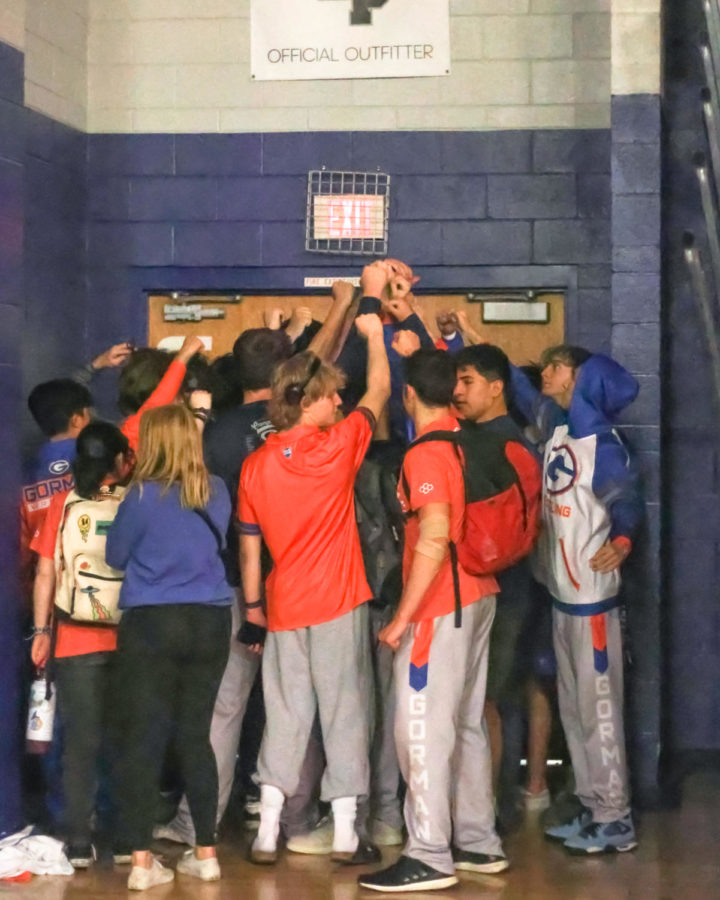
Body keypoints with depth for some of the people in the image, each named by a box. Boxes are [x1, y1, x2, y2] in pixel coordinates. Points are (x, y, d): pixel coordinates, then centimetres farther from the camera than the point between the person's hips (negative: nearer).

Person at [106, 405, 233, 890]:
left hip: (150, 624, -4)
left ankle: (142, 860, 0)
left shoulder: (143, 495, -10)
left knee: (144, 739, 1)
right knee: (196, 736, 13)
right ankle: (206, 852, 17)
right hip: (209, 622, 4)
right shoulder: (216, 492, 1)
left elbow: (116, 555, 3)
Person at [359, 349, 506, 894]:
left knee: (424, 727, -5)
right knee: (467, 724, 15)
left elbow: (434, 539, -25)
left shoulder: (425, 454, -18)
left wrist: (403, 616, -22)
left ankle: (429, 857, -3)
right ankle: (478, 843, 22)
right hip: (479, 595, 9)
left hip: (440, 605, -8)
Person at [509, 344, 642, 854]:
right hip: (562, 594, 9)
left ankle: (616, 820, 4)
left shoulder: (603, 446, -16)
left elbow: (627, 502, -24)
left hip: (592, 597, -9)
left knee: (599, 709, -4)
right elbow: (522, 392, 21)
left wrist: (622, 540, -46)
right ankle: (593, 809, 22)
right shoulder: (556, 423, 7)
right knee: (573, 709, 13)